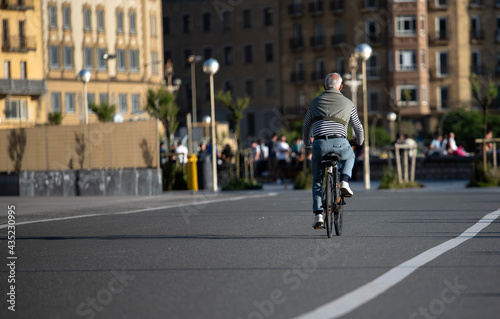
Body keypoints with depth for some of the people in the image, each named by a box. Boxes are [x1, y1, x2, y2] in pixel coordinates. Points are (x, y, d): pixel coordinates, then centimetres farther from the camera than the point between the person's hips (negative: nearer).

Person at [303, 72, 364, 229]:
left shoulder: (315, 102, 19)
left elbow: (305, 127, 28)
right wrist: (360, 142, 48)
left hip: (319, 144, 1)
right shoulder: (348, 103, 16)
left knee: (317, 180, 17)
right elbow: (358, 127, 27)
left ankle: (318, 215, 5)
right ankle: (344, 182, 13)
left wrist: (307, 144, 47)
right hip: (340, 143, -1)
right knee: (349, 156, 36)